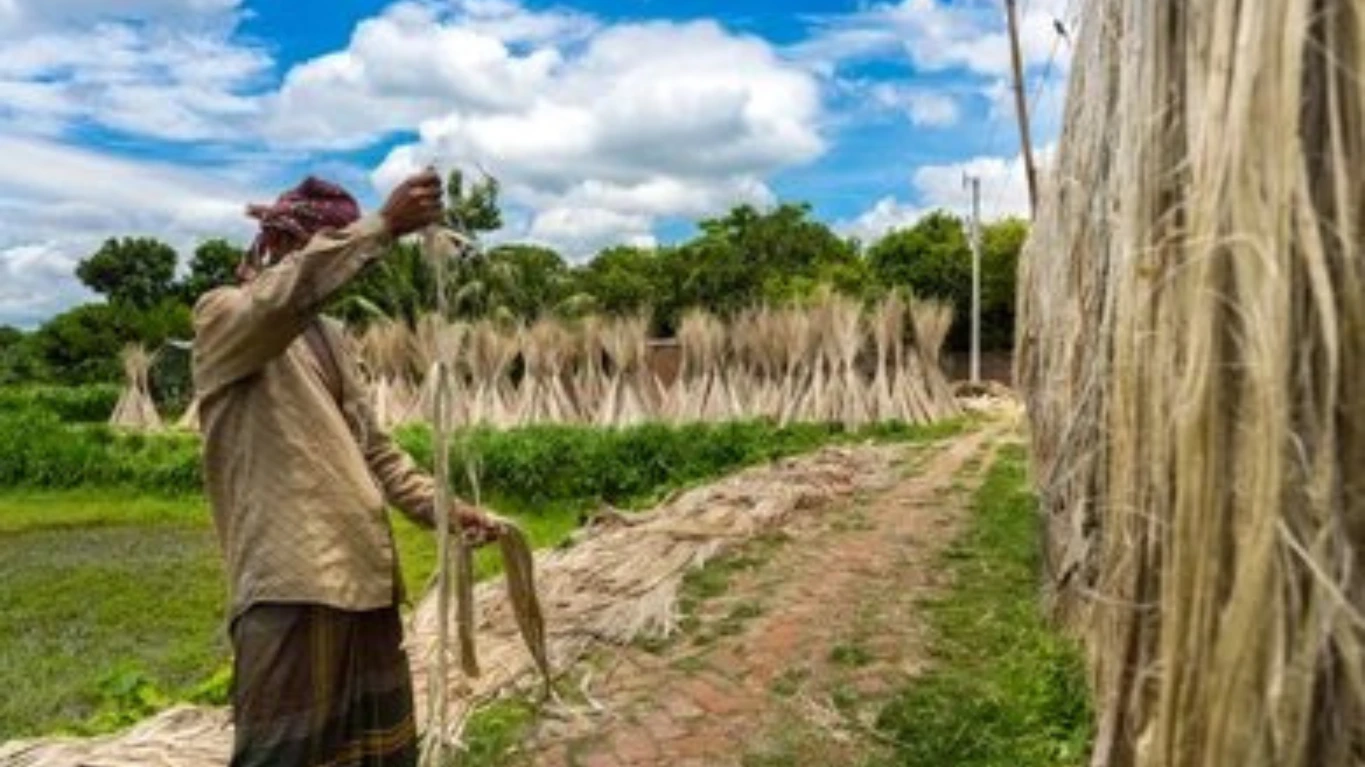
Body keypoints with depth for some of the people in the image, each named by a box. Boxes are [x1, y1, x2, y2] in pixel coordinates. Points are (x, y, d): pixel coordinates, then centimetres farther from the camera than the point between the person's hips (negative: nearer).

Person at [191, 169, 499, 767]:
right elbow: (283, 296, -27)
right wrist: (382, 225, -34)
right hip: (288, 580, -7)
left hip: (364, 570, 8)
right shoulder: (221, 316, -2)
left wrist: (440, 506, 5)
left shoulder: (328, 336, 18)